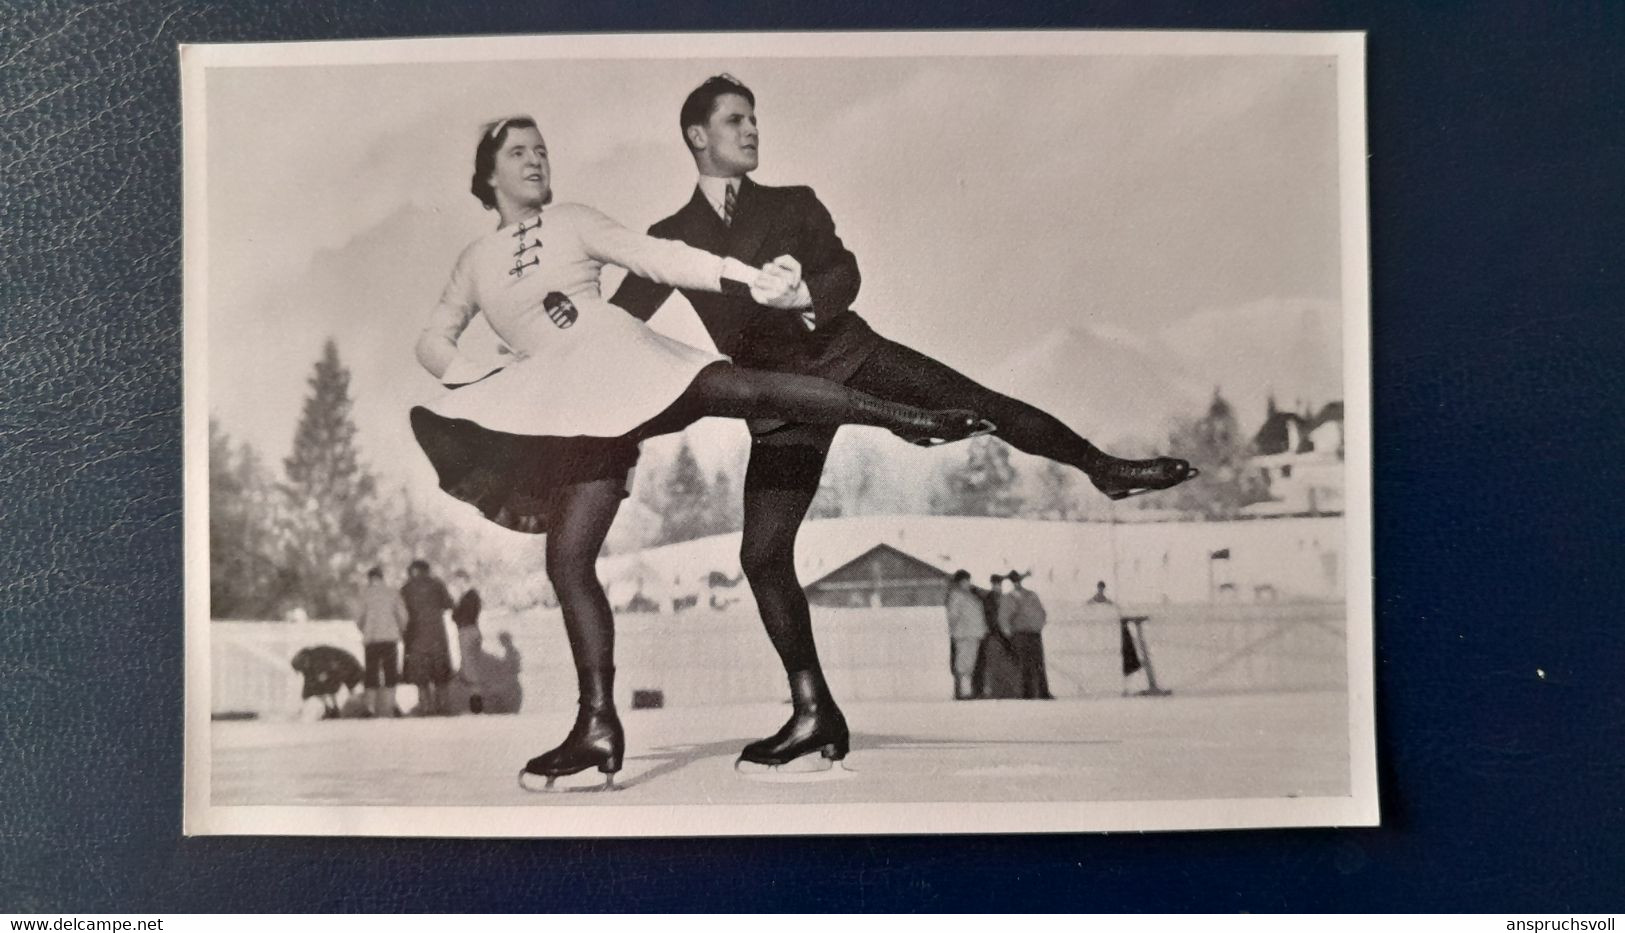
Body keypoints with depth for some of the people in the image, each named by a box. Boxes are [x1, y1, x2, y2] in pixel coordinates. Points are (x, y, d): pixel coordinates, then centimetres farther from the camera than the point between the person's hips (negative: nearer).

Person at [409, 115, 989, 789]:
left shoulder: (571, 221, 15)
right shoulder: (475, 261, 22)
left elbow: (652, 256, 4)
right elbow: (432, 340, 27)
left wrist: (750, 278, -9)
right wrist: (479, 379, 4)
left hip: (617, 357, -3)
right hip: (565, 404, 3)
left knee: (746, 388, -31)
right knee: (568, 560, -9)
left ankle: (907, 417, -32)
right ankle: (598, 725, -7)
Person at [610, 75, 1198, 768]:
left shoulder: (794, 203, 12)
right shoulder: (670, 238, 10)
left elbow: (844, 273, -3)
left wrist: (806, 294, -24)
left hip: (847, 354, 1)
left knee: (981, 404, -15)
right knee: (762, 555, -8)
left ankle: (1104, 467, 2)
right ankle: (813, 713, 1)